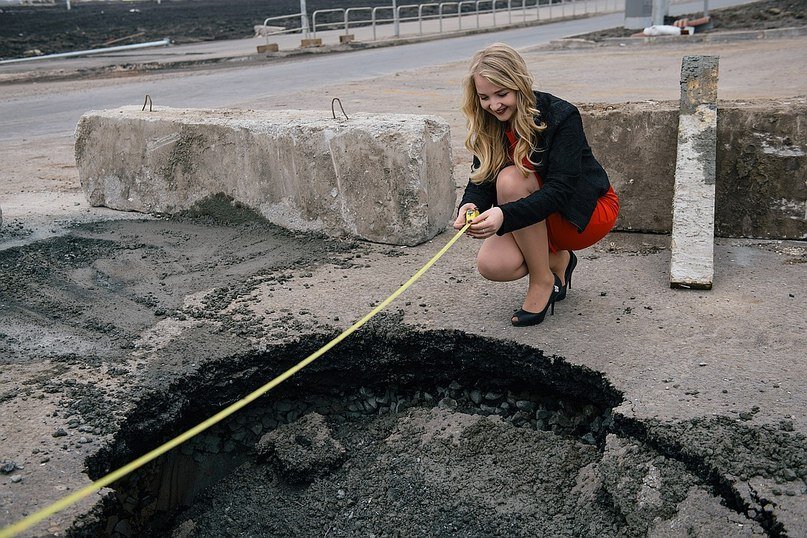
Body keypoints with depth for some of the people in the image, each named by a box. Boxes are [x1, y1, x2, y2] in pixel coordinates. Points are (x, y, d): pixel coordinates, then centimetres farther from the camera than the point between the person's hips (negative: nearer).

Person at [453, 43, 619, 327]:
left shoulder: (561, 115, -24)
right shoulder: (489, 125, -6)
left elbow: (560, 190, -31)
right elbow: (480, 182, -10)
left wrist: (505, 215, -46)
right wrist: (470, 206, -35)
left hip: (589, 212, -5)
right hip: (539, 220, 5)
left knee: (511, 178, -30)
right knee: (492, 265, -23)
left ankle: (543, 281, -16)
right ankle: (556, 259, 11)